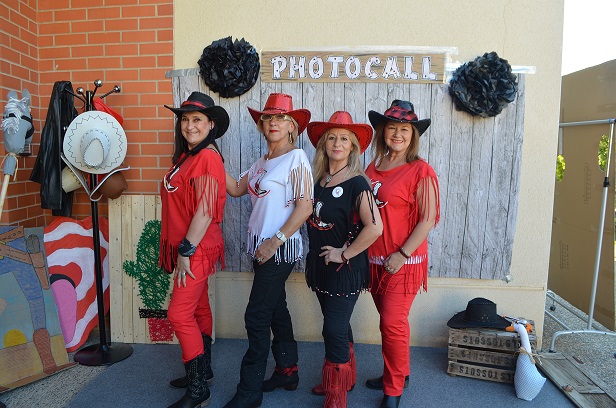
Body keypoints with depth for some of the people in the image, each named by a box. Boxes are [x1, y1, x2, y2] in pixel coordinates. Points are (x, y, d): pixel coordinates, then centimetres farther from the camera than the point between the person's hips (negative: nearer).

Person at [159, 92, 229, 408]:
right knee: (198, 310, 17)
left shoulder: (207, 157, -16)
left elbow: (206, 211, -21)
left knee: (179, 314, -7)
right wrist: (180, 249, 15)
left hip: (197, 249, -9)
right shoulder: (186, 156, 13)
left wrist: (186, 251, -19)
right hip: (187, 248, 9)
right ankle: (203, 371, 32)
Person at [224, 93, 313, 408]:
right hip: (261, 246, 8)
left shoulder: (296, 158, -10)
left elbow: (305, 207, -16)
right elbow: (235, 188, 11)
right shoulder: (261, 163, 14)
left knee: (257, 316, -4)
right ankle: (287, 371, 33)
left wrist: (275, 241, -18)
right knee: (276, 310, 16)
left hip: (281, 248, -8)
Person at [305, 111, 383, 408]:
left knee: (334, 330, -2)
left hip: (346, 268, -6)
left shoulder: (357, 183, -15)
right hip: (320, 265, 7)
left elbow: (374, 228, -24)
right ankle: (344, 379, 39)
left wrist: (344, 254, -18)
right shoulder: (318, 180, 5)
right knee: (337, 325, 19)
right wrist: (316, 255, 3)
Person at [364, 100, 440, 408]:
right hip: (375, 260, 6)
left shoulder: (421, 171, -9)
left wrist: (402, 255, -15)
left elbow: (428, 220, -12)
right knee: (389, 320, 16)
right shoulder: (373, 169, 8)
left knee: (393, 324, -2)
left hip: (404, 262, -5)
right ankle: (398, 373, 36)